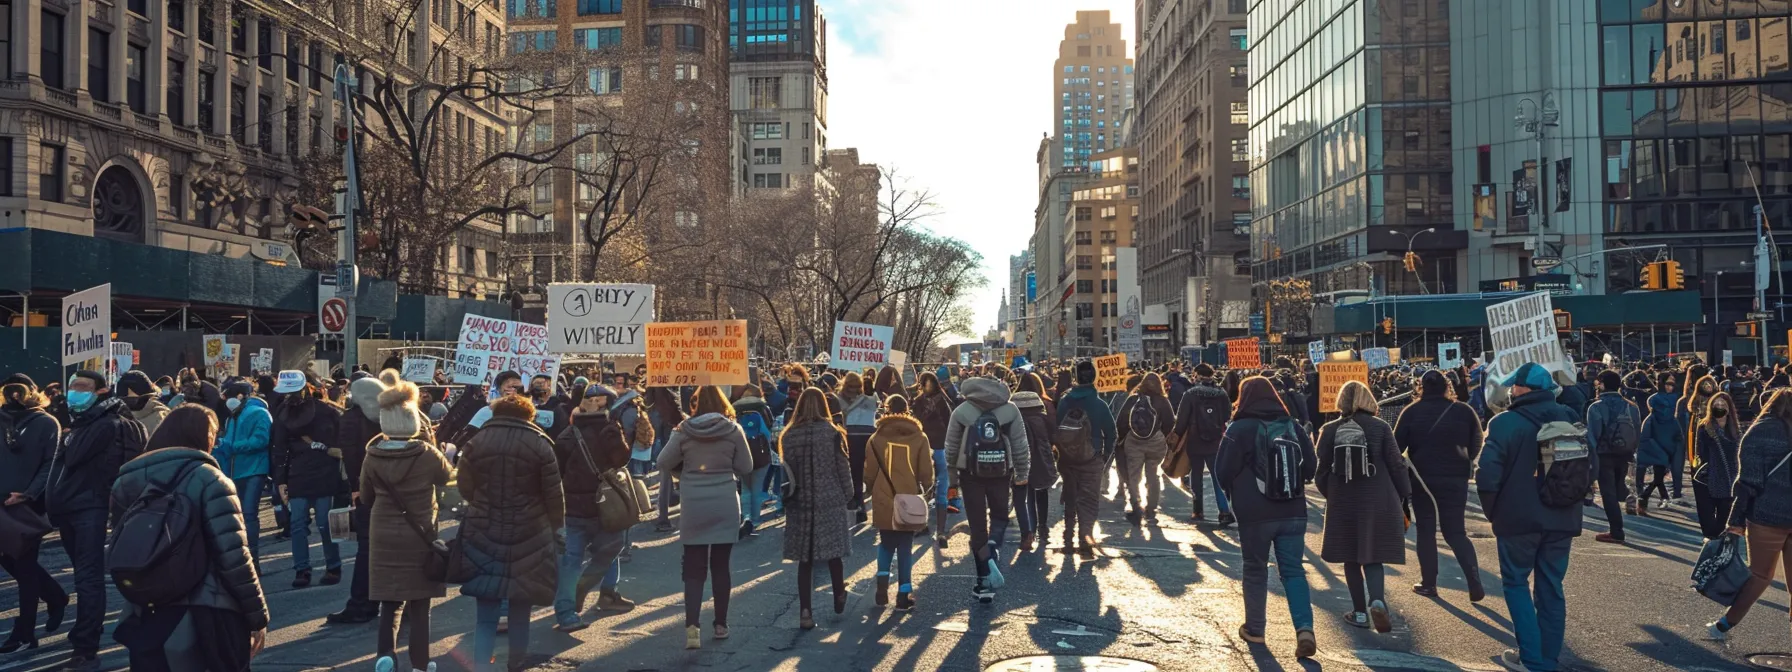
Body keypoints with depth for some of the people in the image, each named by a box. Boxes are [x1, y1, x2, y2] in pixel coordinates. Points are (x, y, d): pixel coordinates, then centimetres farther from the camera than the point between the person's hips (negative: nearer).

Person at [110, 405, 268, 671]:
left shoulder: (125, 483, 9)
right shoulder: (207, 479, -9)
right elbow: (233, 556, -14)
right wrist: (258, 616, -8)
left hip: (148, 619, 5)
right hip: (209, 616, -5)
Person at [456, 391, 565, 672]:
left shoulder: (477, 441, 1)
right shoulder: (540, 444, -5)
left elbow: (465, 487, 10)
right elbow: (554, 494, -4)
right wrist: (556, 526, 12)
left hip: (483, 534, 1)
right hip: (529, 535, -1)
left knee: (486, 611, 2)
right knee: (520, 605, 14)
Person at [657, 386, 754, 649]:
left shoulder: (684, 430, -3)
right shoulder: (733, 430, -3)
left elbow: (664, 464, 1)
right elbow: (746, 468, 2)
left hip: (693, 505, 0)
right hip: (725, 504, 0)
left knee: (694, 568, 4)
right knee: (720, 565, 12)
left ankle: (692, 626, -11)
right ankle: (721, 625, 19)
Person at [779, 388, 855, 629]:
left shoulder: (789, 436, -2)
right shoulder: (832, 433, -5)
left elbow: (787, 470, 1)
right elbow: (843, 469, -2)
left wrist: (787, 499, 11)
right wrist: (848, 497, 9)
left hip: (800, 504, 1)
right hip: (831, 501, -1)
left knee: (804, 559, 4)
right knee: (834, 551, 15)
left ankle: (805, 611, -1)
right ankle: (839, 597, 31)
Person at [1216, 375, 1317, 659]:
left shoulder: (1239, 428, -9)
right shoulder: (1293, 425, 5)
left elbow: (1223, 471, -8)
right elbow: (1311, 467, 8)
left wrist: (1234, 492, 12)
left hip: (1255, 513, -3)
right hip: (1293, 511, 3)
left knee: (1255, 570, 11)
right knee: (1293, 570, 6)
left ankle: (1254, 629, 21)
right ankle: (1305, 628, -9)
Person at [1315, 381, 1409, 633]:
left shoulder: (1329, 430, -3)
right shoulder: (1380, 427, -4)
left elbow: (1321, 471, -1)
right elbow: (1397, 464, -4)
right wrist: (1404, 496, 6)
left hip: (1343, 504, 0)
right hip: (1378, 502, 0)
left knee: (1351, 558, 13)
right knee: (1373, 556, 6)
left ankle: (1360, 612, 15)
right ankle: (1377, 600, -19)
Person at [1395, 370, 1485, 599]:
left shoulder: (1411, 412, -5)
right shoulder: (1463, 411, -1)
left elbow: (1396, 446, -5)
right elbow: (1477, 443, 8)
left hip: (1422, 477, -1)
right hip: (1456, 478, 1)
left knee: (1426, 530, 10)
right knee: (1456, 532, 9)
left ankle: (1428, 583, 11)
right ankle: (1475, 582, -5)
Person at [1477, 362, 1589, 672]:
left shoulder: (1505, 422, -12)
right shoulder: (1570, 418, 4)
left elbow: (1487, 474, -18)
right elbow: (1592, 465, 9)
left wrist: (1492, 511, -4)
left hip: (1519, 517, -5)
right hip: (1561, 518, 5)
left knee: (1516, 583, 9)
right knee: (1551, 588, 13)